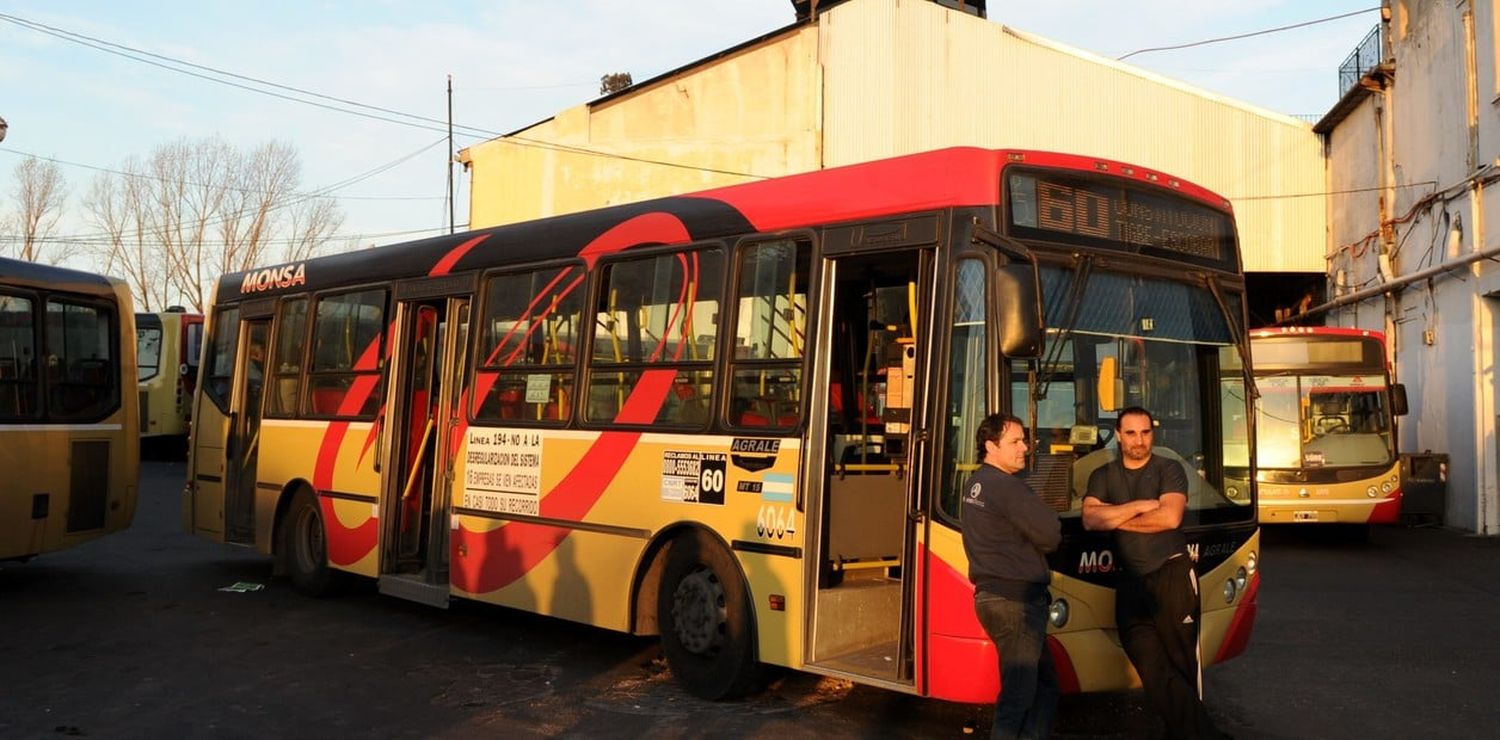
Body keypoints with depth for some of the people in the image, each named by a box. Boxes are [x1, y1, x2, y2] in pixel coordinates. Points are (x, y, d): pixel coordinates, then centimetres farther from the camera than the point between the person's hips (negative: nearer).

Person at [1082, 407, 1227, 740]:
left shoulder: (1169, 469, 1)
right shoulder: (1103, 476, 11)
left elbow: (1170, 518, -15)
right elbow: (1090, 519, -6)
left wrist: (1116, 519, -6)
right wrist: (1141, 505, -11)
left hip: (1172, 574, -3)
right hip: (1131, 580, 3)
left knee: (1181, 661, 2)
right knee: (1152, 667, -2)